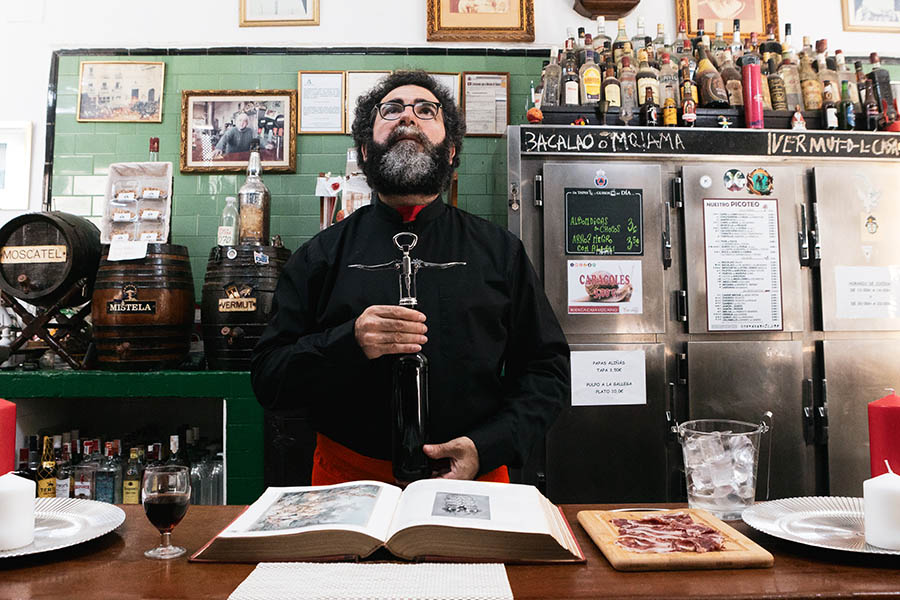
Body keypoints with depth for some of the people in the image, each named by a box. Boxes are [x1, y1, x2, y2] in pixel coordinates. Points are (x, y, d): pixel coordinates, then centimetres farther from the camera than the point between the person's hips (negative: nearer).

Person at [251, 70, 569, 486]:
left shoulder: (500, 251, 7)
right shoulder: (321, 255, 6)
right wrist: (349, 342, -16)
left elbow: (548, 369, 6)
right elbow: (267, 380, 2)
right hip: (350, 478, 0)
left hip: (471, 479, 1)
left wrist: (487, 445, -9)